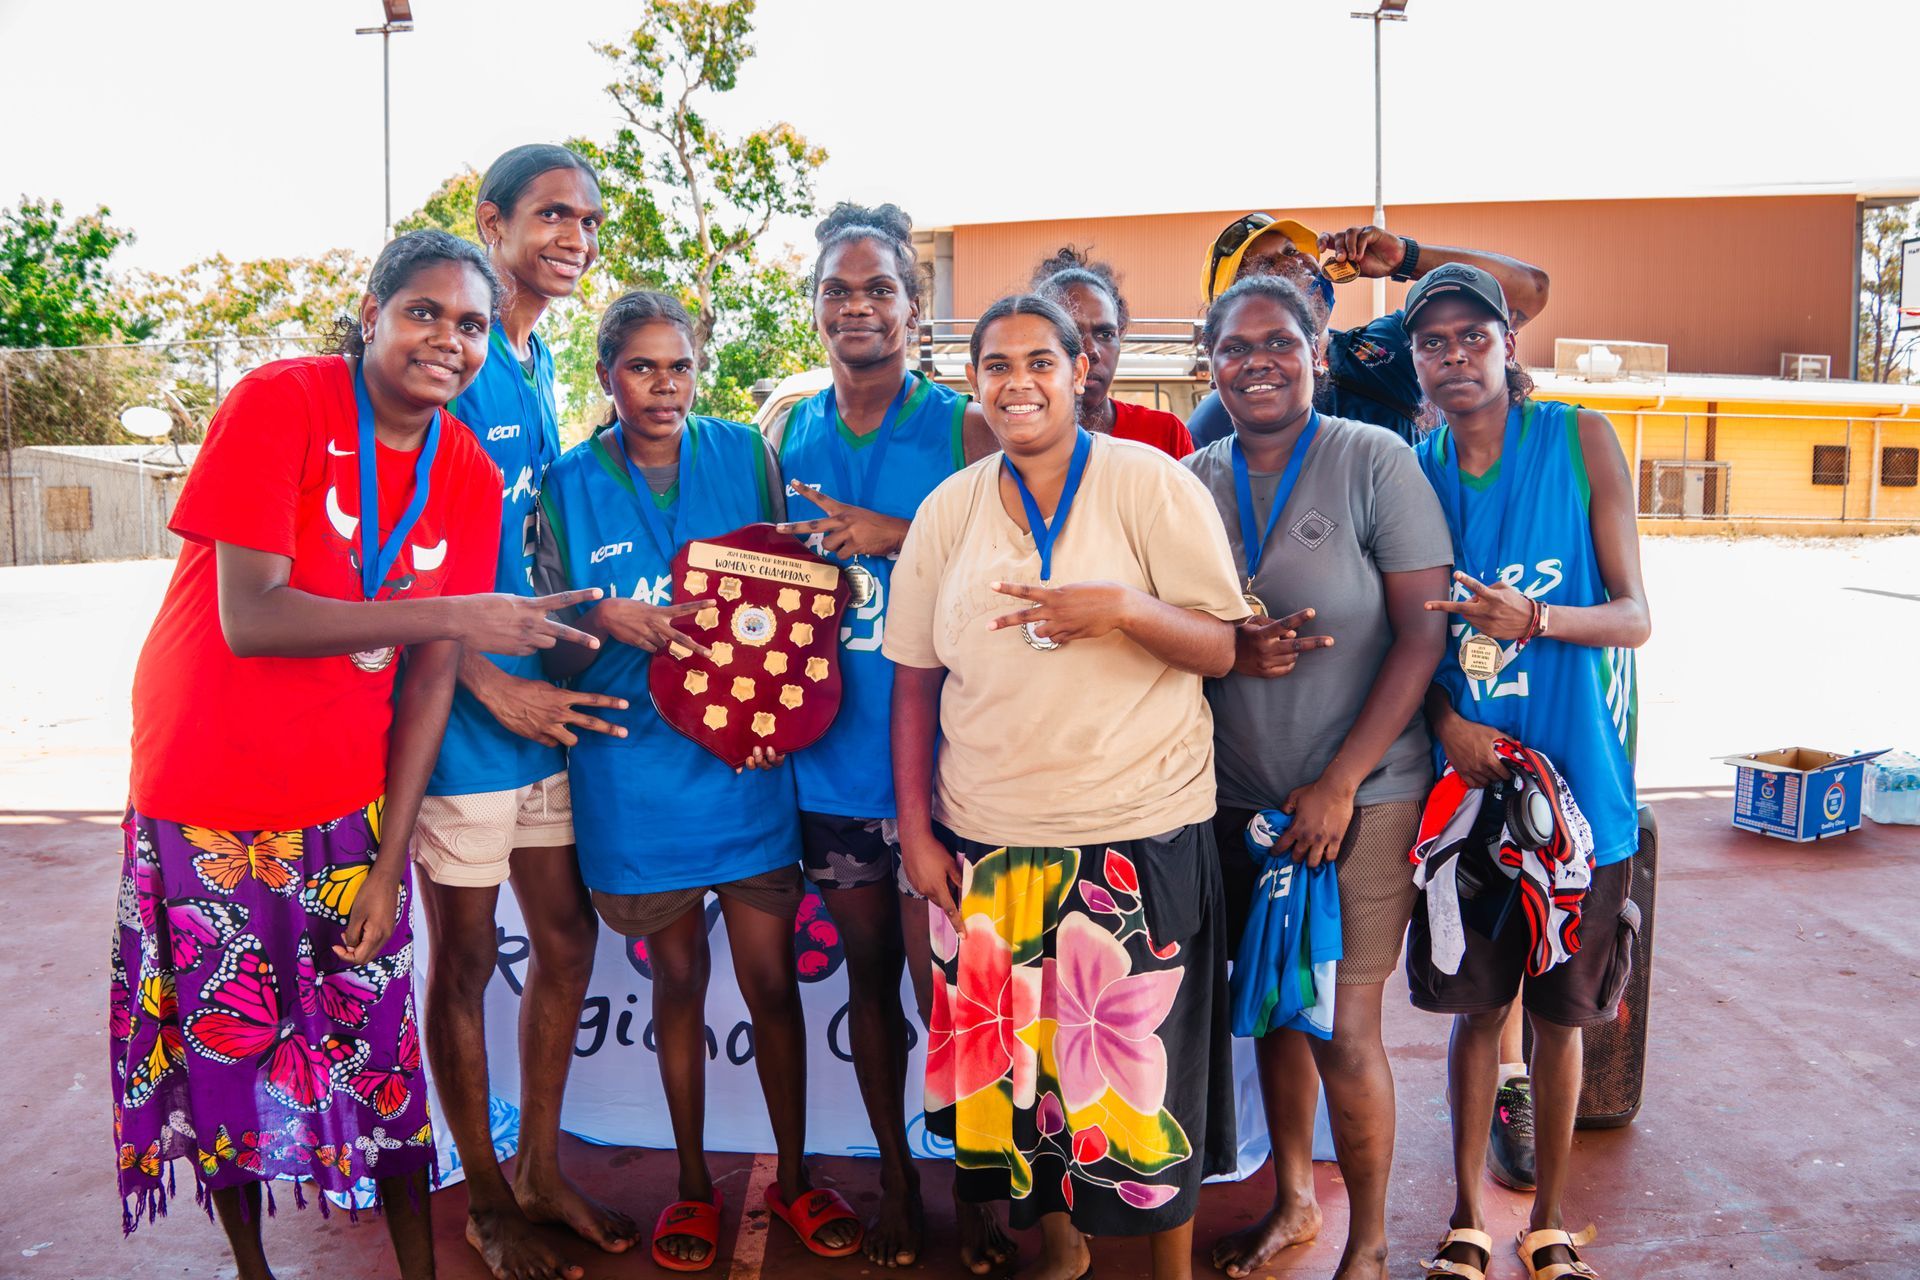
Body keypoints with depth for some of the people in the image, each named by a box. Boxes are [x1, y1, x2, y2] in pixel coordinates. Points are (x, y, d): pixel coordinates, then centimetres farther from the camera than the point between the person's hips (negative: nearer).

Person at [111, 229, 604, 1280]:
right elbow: (249, 618, -23)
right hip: (210, 794, -3)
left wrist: (392, 861, -3)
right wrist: (454, 614, -29)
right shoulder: (277, 403, -15)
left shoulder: (470, 477, -2)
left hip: (348, 798, 3)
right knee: (223, 1042, 11)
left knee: (380, 1043, 7)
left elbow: (431, 676, -1)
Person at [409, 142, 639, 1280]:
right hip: (464, 708, -8)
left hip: (548, 698, 8)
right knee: (467, 953, 8)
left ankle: (542, 1172, 32)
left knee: (567, 938, 14)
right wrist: (495, 685, -17)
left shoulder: (543, 364, 12)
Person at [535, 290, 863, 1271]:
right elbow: (555, 654, 2)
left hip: (745, 759, 0)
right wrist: (606, 623, -20)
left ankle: (793, 1175, 25)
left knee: (770, 977, 4)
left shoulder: (743, 454, 2)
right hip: (636, 766, 0)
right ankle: (693, 1184, 30)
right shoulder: (569, 486, 0)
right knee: (678, 975, 12)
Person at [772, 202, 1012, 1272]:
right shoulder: (791, 436, 9)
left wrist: (894, 535, -16)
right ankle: (896, 1179, 31)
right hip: (830, 749, 4)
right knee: (869, 971, 14)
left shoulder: (964, 427, -3)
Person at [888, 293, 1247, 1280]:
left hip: (1140, 831, -3)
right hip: (986, 838, 4)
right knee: (1014, 1055, 11)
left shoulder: (1153, 485, -4)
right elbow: (914, 680, 9)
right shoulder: (949, 510, 6)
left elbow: (1220, 649, -5)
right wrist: (916, 828, 6)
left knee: (1140, 1059, 2)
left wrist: (1121, 605, -24)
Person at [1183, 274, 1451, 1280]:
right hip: (1241, 797, 4)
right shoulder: (1190, 481, 4)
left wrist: (1340, 783, -15)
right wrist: (1230, 650, -16)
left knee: (1342, 1030, -3)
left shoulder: (1375, 461, -8)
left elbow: (1424, 632, -11)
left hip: (1362, 793, -4)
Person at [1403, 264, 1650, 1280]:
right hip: (1464, 780, 1)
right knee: (1477, 1006, 10)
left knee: (1559, 1013, 10)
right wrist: (1445, 720, -12)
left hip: (1576, 781, -1)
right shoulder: (1410, 470, 2)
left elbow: (1634, 616, -6)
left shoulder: (1581, 441, -4)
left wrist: (1538, 617, -25)